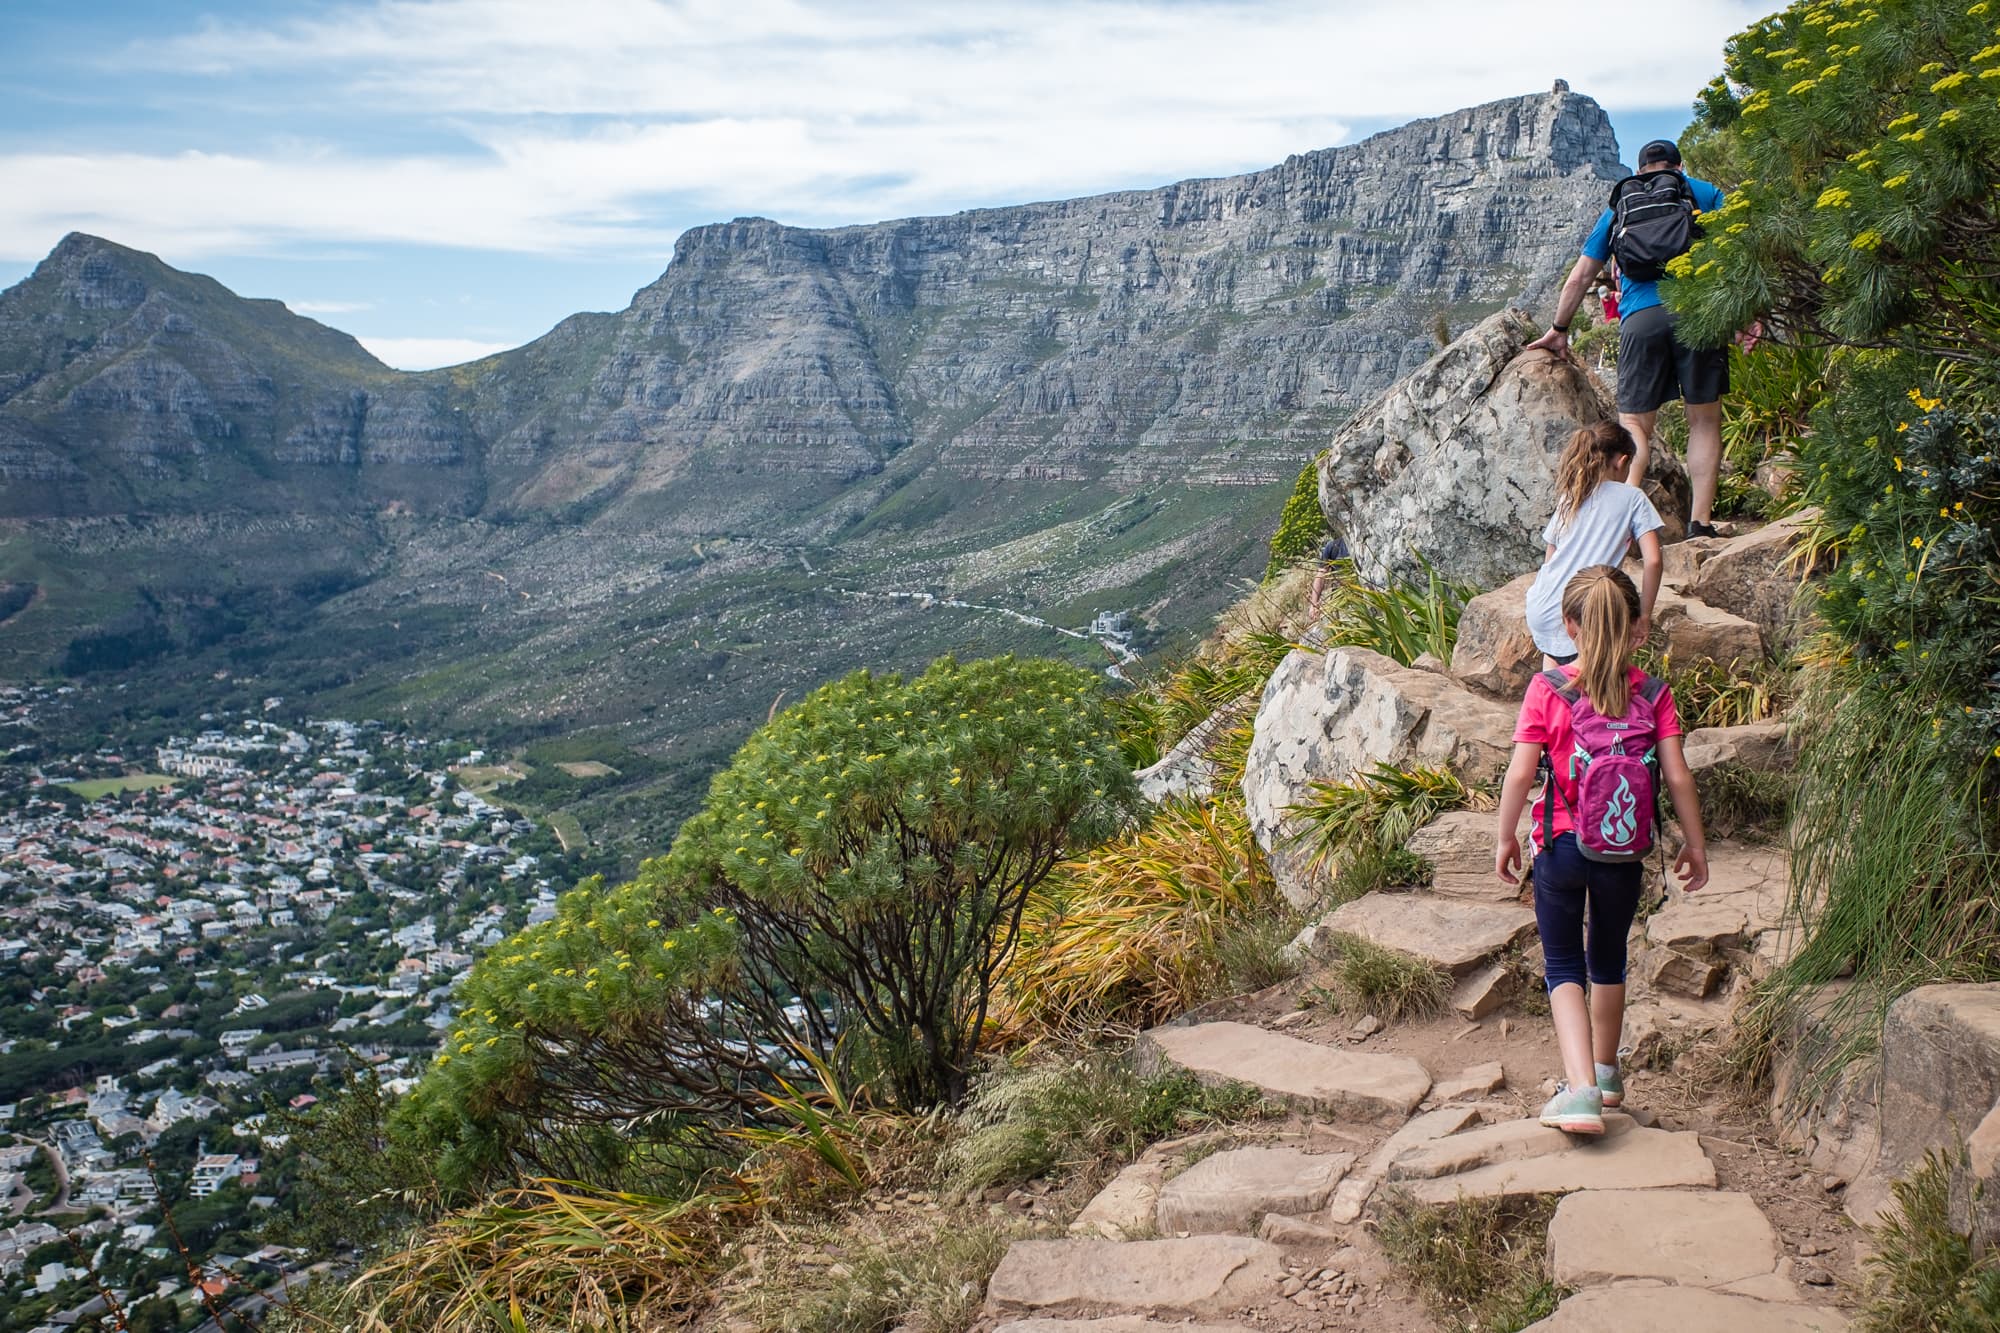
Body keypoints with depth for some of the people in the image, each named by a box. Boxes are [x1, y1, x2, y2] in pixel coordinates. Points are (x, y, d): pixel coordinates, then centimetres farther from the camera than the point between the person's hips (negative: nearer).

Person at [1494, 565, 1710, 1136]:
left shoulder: (1547, 690, -12)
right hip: (1624, 851, 3)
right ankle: (1606, 1072, 39)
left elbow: (1520, 774, -12)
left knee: (1563, 967, 8)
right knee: (1608, 960, 22)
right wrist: (1694, 843, 6)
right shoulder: (1652, 693, -7)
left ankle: (1581, 1089, -8)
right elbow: (1678, 777, -7)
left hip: (1561, 846, -3)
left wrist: (1505, 838, 0)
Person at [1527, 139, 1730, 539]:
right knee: (1704, 421, 5)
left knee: (1634, 424, 3)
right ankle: (1700, 522, -2)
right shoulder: (1705, 193, 18)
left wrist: (1558, 331, 34)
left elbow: (1579, 278, 24)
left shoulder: (1621, 206, 22)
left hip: (1640, 318, 1)